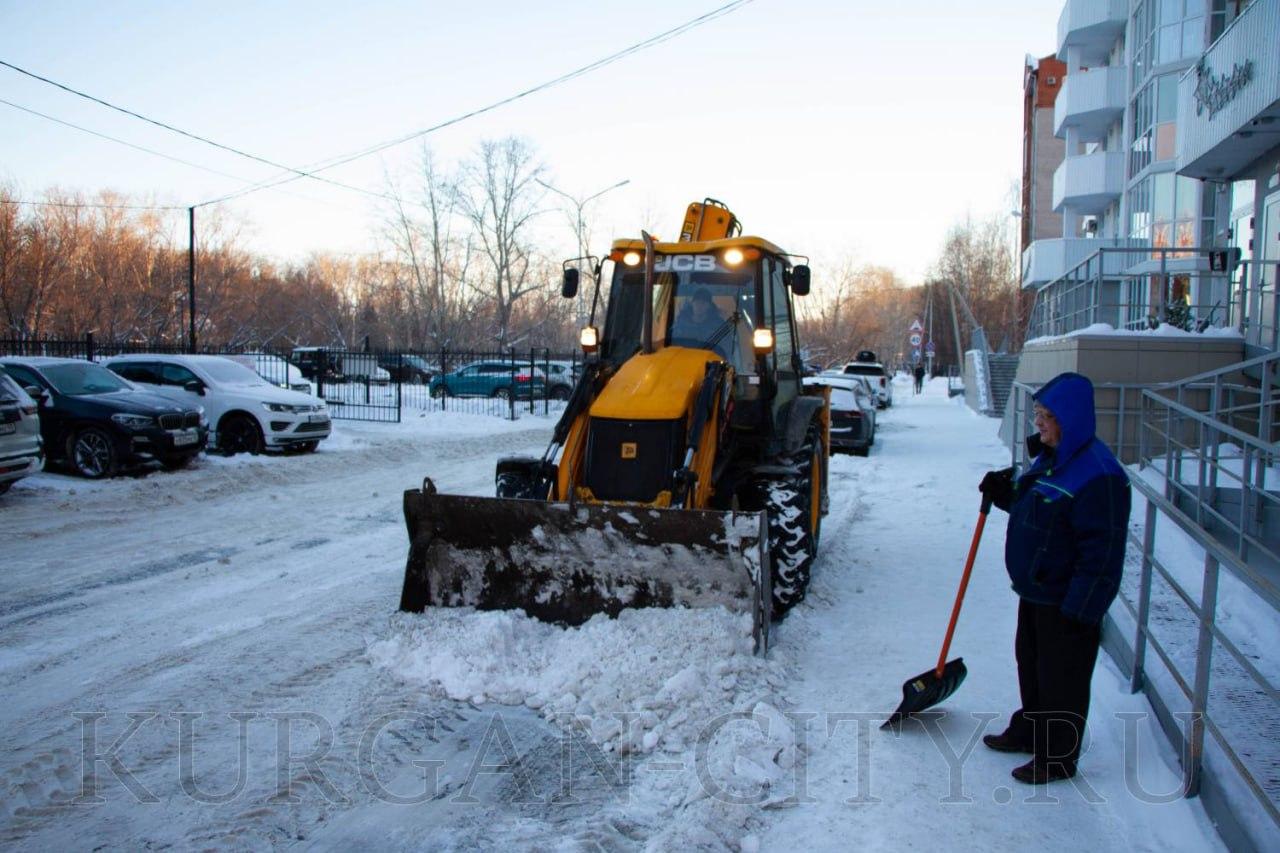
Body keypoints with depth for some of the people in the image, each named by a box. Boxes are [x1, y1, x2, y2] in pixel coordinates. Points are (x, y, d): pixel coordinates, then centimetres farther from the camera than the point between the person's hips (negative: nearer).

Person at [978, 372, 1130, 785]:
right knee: (1030, 665, 24)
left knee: (1063, 680, 6)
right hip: (1034, 591, 10)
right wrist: (1005, 494, 2)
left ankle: (1058, 758, 22)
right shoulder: (1048, 458, 6)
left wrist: (1080, 610, -24)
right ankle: (1029, 730, 43)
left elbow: (1102, 552, -25)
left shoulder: (1098, 475, -25)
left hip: (1068, 602, -10)